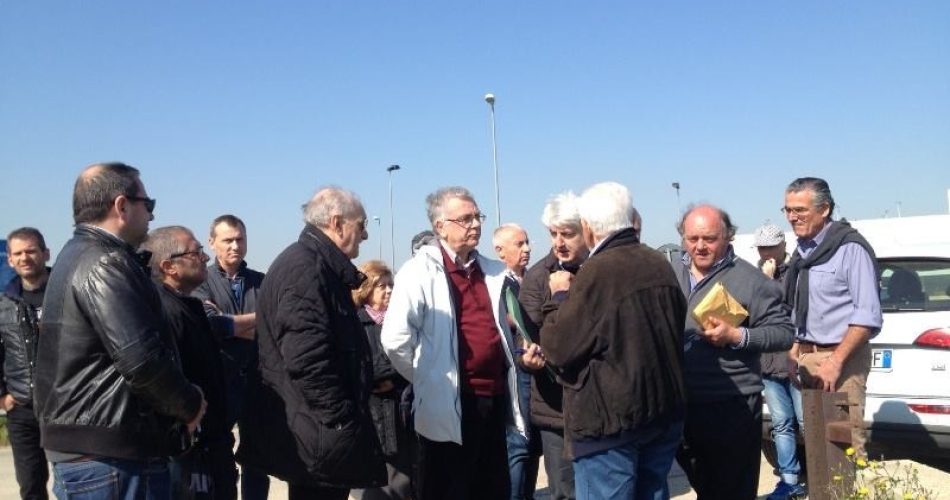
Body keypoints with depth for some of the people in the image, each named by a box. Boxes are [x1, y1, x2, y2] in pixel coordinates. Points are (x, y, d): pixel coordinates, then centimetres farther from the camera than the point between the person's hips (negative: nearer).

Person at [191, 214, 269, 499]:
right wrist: (258, 318, -11)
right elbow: (210, 326, -20)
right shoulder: (201, 282, -3)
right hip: (218, 382, -3)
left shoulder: (261, 282, 6)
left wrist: (230, 325, -16)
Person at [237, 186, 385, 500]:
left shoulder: (318, 264, 15)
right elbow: (307, 359, -26)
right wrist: (343, 424, -21)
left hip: (318, 428, 10)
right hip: (321, 435, -10)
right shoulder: (306, 267, -18)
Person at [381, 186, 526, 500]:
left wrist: (509, 371, 14)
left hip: (494, 398, 6)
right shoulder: (421, 271, -10)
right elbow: (394, 339, -18)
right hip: (450, 405, -6)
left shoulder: (493, 271, 10)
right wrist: (425, 380, -7)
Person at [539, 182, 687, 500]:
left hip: (609, 417, -8)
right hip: (664, 410, 8)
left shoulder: (598, 271, -18)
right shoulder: (660, 265, 6)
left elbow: (557, 348, -14)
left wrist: (561, 295, 0)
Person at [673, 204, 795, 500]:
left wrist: (737, 336, -21)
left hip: (732, 407, -5)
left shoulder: (749, 280, -7)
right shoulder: (672, 275, 11)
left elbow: (784, 333, -9)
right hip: (680, 404, 6)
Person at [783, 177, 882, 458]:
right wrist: (795, 353, 11)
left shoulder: (850, 248, -10)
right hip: (807, 357, 7)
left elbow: (868, 315, -14)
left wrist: (835, 361, -17)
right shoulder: (802, 250, 13)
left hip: (841, 357, -7)